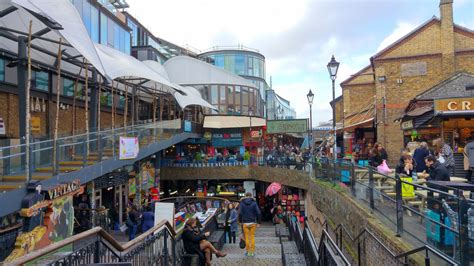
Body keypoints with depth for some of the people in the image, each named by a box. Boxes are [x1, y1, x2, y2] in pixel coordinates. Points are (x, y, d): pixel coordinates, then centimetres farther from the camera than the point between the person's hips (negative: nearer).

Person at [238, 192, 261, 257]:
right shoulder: (254, 203, -1)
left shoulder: (242, 203, -1)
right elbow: (258, 213, -8)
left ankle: (248, 252, 13)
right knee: (252, 237, 8)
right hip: (253, 222, 0)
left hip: (245, 223, 0)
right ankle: (252, 252, 11)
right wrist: (258, 222, 0)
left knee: (247, 237, 7)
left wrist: (240, 221, 4)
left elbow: (240, 213, -9)